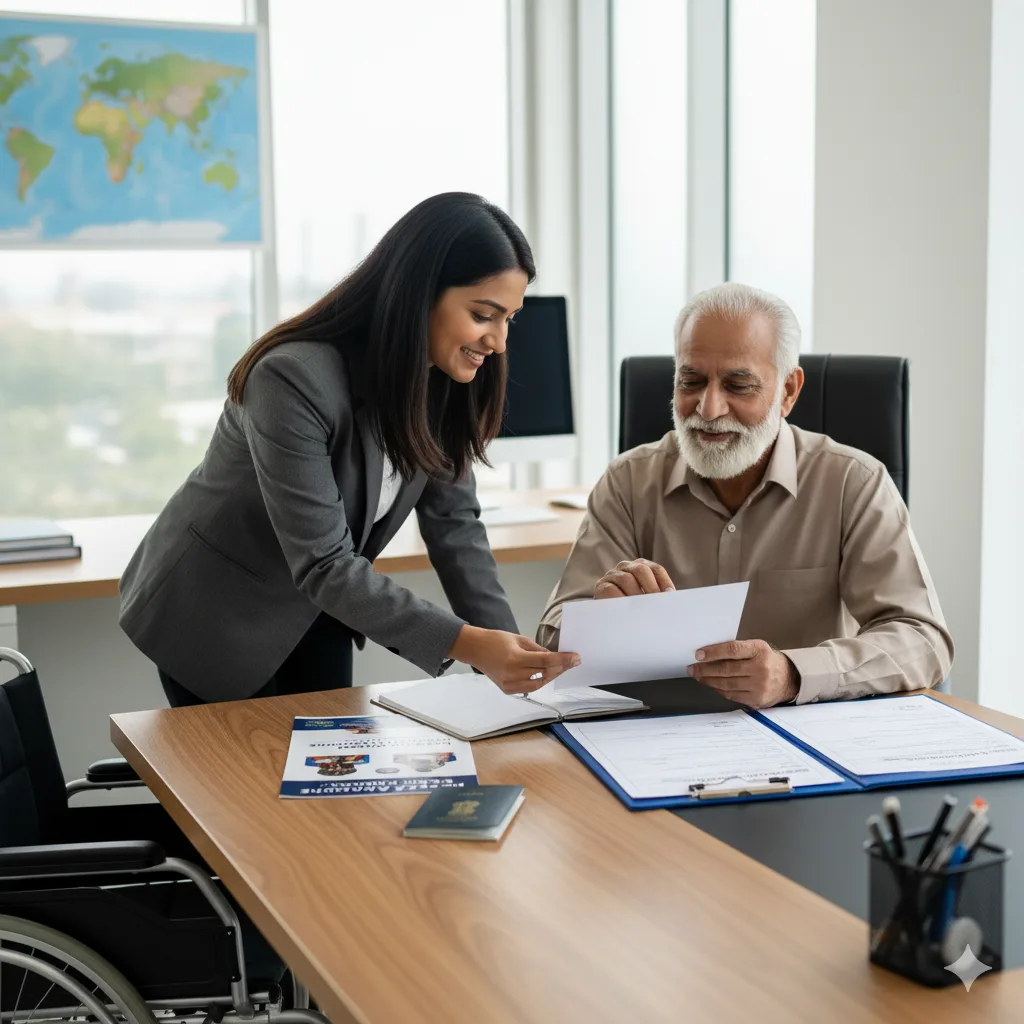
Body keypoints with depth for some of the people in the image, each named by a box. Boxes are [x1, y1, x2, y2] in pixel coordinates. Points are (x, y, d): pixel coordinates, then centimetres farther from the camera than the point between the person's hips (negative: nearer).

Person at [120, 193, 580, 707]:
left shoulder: (444, 381, -11)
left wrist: (506, 647, -21)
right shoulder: (294, 379, -33)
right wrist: (465, 643, -41)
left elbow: (454, 523, -8)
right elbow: (324, 565, -33)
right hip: (213, 617, -6)